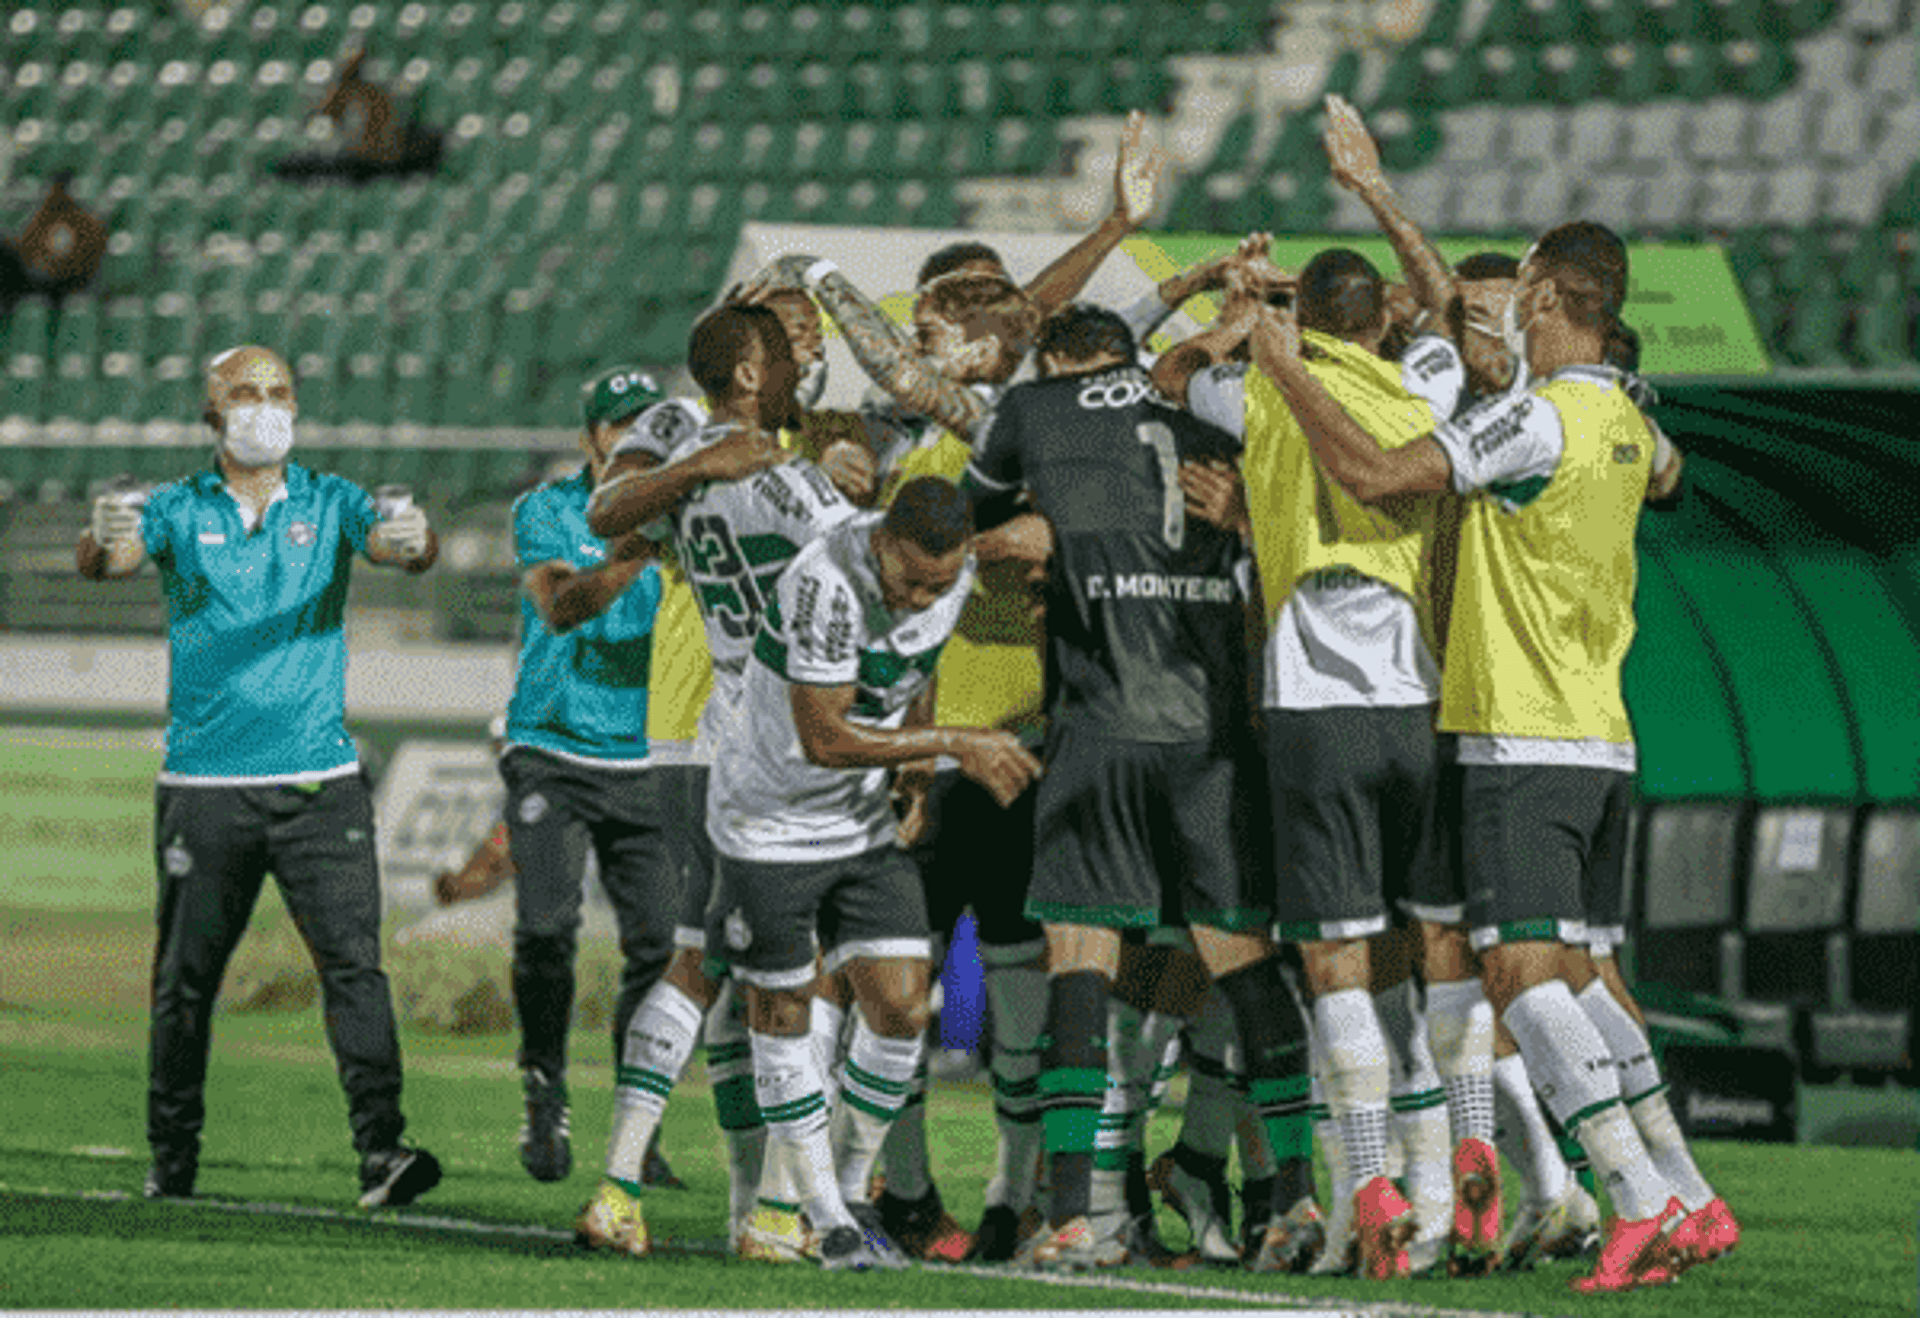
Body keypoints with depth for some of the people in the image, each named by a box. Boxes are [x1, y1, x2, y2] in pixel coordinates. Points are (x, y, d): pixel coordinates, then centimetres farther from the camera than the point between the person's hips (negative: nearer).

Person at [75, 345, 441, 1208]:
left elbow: (389, 543, -10)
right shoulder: (179, 512, 5)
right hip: (204, 782, 0)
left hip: (319, 779, 0)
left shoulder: (329, 504, 7)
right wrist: (103, 538, -36)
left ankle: (381, 1152, -17)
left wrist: (413, 542, -35)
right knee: (186, 977, 5)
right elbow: (104, 561, -12)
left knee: (353, 962, -11)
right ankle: (172, 1162, 17)